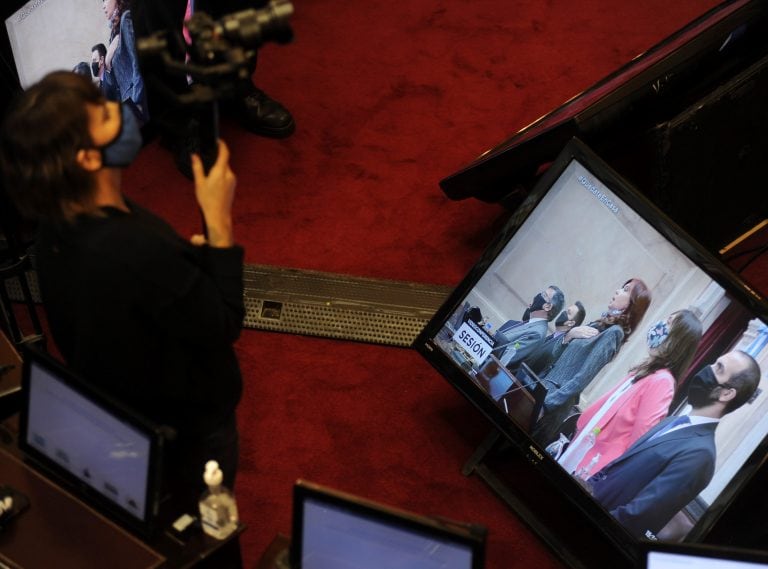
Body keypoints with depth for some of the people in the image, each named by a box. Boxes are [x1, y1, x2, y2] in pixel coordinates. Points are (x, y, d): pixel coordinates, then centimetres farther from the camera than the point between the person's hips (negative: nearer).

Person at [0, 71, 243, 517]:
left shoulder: (60, 225, -15)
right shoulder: (136, 250, -42)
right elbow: (224, 326, -28)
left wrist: (188, 256, -10)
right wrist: (219, 220, -27)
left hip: (115, 407, 7)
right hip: (185, 425, -7)